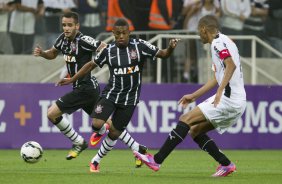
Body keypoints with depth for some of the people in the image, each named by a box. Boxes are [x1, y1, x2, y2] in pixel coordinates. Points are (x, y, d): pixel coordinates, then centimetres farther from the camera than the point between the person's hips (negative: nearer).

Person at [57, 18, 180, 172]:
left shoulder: (140, 46, -8)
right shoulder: (108, 50, -4)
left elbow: (163, 54, -6)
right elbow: (91, 65, 9)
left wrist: (171, 48, -29)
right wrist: (72, 79, 10)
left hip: (130, 98, 0)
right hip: (111, 94, 0)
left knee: (114, 134, 6)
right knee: (97, 124, -22)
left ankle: (96, 161, 27)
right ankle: (99, 132, 16)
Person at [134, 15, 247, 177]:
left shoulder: (219, 42, -7)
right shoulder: (222, 42, 23)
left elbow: (231, 65, -24)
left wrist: (220, 91, -31)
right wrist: (194, 96, 33)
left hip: (228, 99, -10)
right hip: (236, 102, 10)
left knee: (186, 119, -11)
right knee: (195, 130, 12)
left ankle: (156, 160, -14)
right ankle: (226, 165, 7)